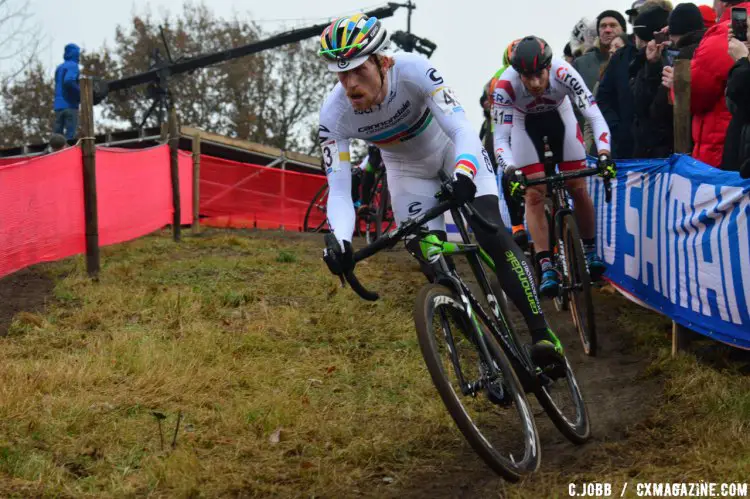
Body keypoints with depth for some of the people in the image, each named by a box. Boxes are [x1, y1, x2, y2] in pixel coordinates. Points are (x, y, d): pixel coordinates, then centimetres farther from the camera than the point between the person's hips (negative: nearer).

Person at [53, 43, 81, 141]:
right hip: (70, 105, -7)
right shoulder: (73, 66, -6)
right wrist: (81, 94, -13)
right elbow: (68, 81, -23)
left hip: (58, 106, 7)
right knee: (70, 136, -9)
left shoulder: (59, 68, 18)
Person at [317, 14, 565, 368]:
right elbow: (339, 190, -29)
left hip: (453, 149, -3)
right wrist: (339, 242, -49)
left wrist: (464, 175, -62)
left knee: (492, 235, -23)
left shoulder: (413, 70, -36)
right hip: (408, 171, 3)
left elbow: (462, 130, -41)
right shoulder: (334, 115, -29)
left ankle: (541, 334, -20)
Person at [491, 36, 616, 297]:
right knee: (534, 193, -10)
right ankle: (546, 267, -10)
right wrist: (510, 170, -49)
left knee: (578, 187, -2)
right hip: (525, 124, -1)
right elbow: (501, 137, -33)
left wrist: (604, 154, -49)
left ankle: (590, 250, 17)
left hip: (559, 117, 1)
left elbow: (594, 115, -35)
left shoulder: (563, 73, -37)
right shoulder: (505, 86, -36)